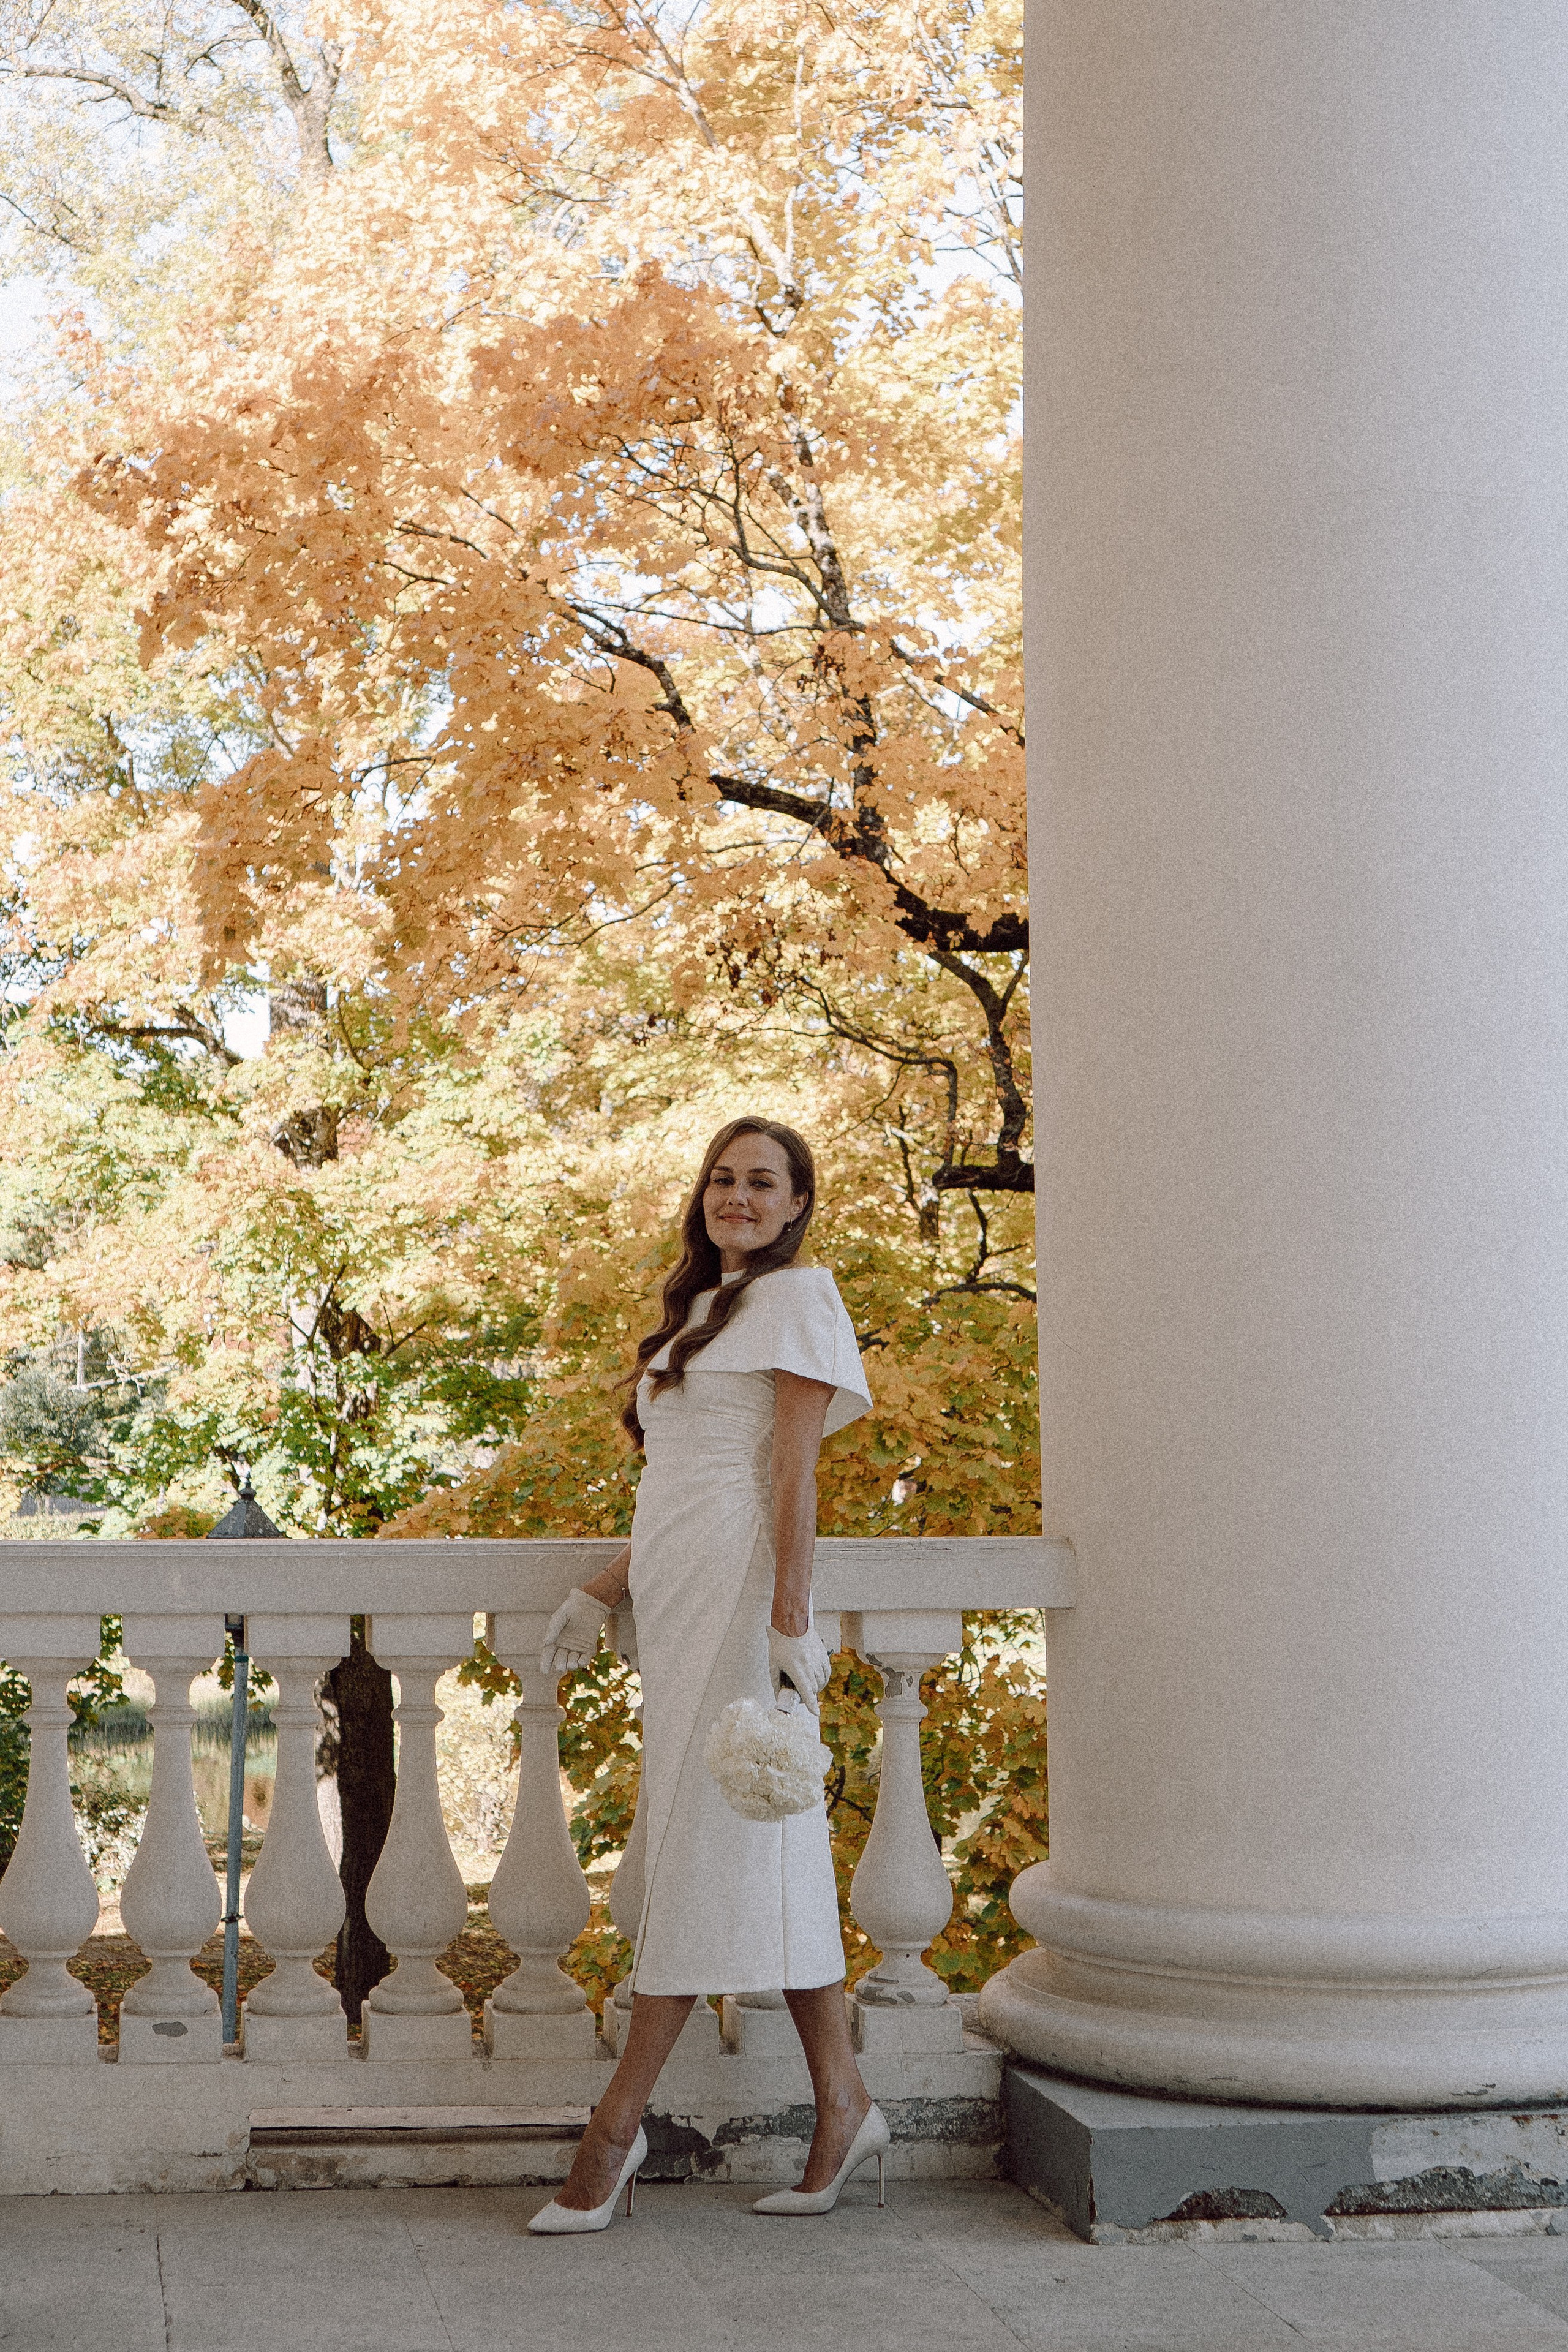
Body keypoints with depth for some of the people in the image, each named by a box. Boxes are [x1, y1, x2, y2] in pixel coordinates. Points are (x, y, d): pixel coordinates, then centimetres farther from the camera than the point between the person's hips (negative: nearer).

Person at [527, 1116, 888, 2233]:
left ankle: (618, 2124, -5)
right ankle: (843, 2109, 10)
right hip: (680, 1594, 9)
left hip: (739, 1587, -9)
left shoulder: (796, 1295, -1)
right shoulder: (703, 1307, 24)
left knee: (705, 1837, -6)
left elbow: (794, 1471, -11)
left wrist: (790, 1614, -17)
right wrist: (604, 1592, 18)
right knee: (769, 1848, 7)